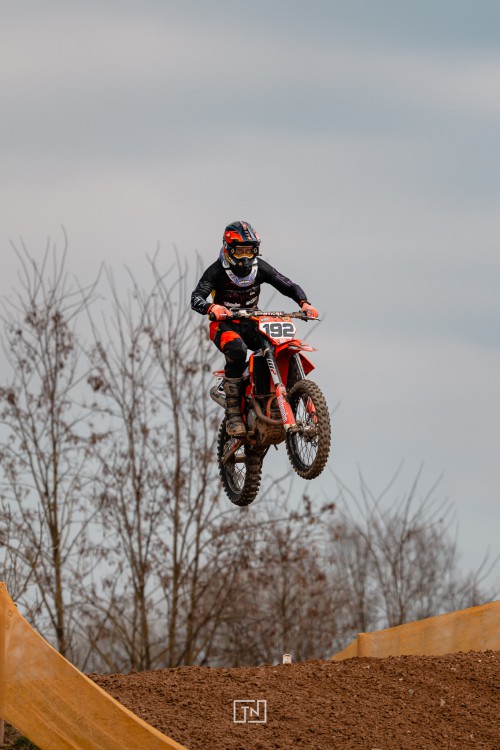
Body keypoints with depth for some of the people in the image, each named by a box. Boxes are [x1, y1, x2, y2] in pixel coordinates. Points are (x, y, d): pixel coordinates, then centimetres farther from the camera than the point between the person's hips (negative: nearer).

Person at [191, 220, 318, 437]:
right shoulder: (217, 271, -13)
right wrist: (212, 308, -48)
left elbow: (288, 286, -1)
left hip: (252, 323, 4)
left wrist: (304, 303, -22)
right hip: (225, 324, -4)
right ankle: (233, 413, -35)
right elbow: (196, 298, -25)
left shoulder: (260, 268, -1)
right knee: (237, 351, -39)